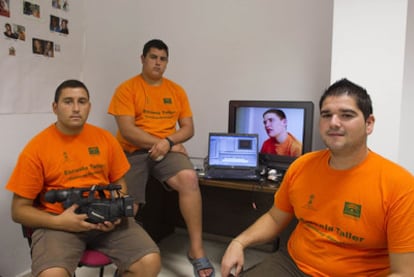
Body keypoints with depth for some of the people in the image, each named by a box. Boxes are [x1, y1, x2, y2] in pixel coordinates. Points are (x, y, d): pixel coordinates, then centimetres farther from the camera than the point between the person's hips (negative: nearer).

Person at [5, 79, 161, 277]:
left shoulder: (105, 138, 5)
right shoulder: (36, 148, -3)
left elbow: (119, 184, 14)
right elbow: (19, 210, 0)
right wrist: (59, 222, -17)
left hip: (106, 218, 3)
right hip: (59, 222, -2)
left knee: (150, 261, -17)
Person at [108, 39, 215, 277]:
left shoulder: (177, 90, 12)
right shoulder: (127, 88, 1)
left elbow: (188, 128, 8)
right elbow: (127, 130, -9)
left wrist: (168, 142, -12)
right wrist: (159, 143, -13)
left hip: (168, 149, 1)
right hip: (133, 151, -1)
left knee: (189, 178, -29)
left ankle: (197, 250, -18)